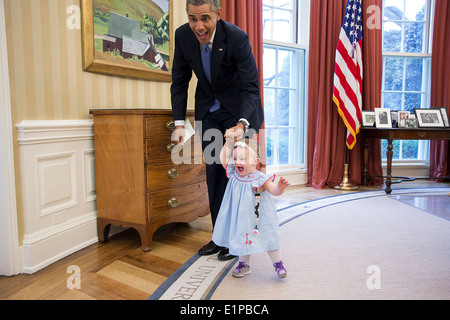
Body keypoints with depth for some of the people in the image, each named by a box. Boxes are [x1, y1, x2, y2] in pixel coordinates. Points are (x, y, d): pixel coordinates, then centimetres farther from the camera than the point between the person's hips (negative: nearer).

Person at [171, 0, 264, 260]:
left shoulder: (237, 38, -25)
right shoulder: (183, 36, -12)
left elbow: (251, 87, -24)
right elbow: (180, 82, -2)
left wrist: (242, 124, -41)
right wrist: (179, 123, -9)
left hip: (238, 110, -4)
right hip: (208, 111, 5)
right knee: (214, 172, 5)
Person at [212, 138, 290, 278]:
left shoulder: (260, 179, -19)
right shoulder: (233, 174, -5)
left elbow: (274, 190, -26)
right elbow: (223, 157, 1)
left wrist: (280, 187, -48)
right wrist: (229, 142, -8)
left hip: (259, 219, -4)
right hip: (240, 218, 4)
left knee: (268, 239, 8)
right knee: (242, 240, 17)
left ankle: (278, 264, 28)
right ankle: (244, 264, 37)